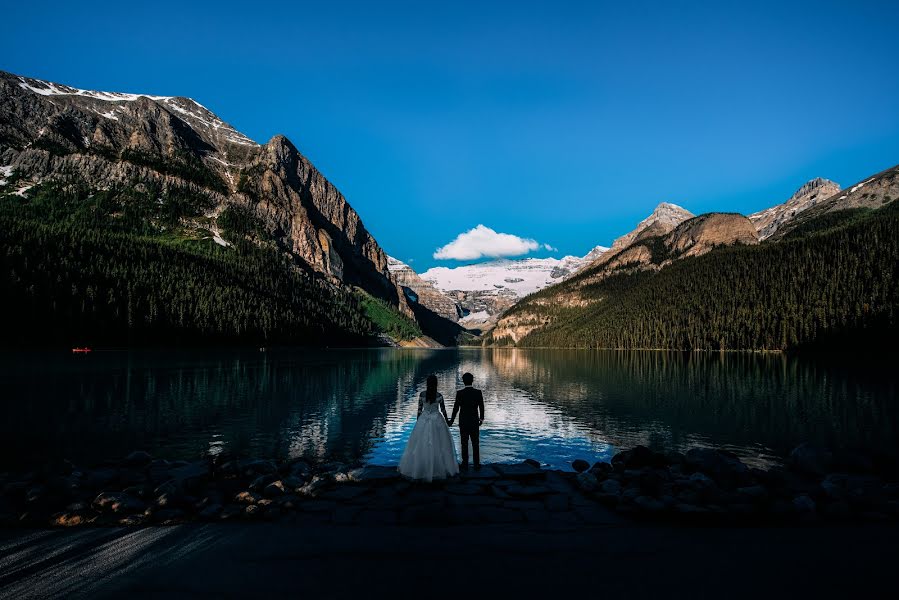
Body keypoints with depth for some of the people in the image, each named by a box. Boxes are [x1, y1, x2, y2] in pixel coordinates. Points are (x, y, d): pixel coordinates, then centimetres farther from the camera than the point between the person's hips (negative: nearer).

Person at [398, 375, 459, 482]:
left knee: (421, 445, 10)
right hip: (437, 420, -1)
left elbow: (419, 409, -2)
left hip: (424, 420, 1)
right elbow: (443, 410, -2)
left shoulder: (422, 394, -8)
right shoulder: (439, 396, -10)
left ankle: (420, 468, 16)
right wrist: (447, 421, 14)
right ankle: (440, 468, 16)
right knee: (439, 445, 9)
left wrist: (418, 422, 11)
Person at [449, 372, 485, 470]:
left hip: (463, 422, -1)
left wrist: (451, 421, 4)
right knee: (475, 443, 9)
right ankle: (477, 464, 13)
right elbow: (481, 407, 0)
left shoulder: (459, 393, -12)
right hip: (475, 421, 1)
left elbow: (456, 408, -8)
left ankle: (465, 464, 12)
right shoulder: (478, 393, -8)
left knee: (464, 443, 8)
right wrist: (481, 419, 16)